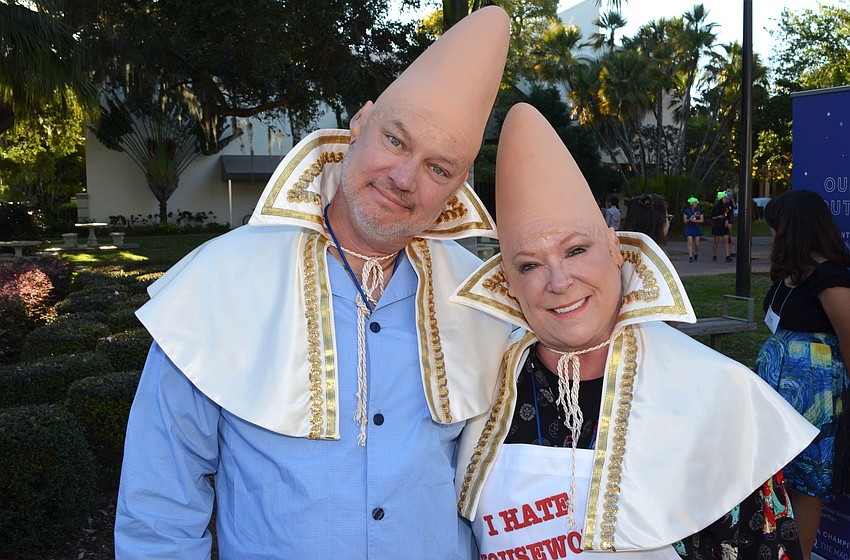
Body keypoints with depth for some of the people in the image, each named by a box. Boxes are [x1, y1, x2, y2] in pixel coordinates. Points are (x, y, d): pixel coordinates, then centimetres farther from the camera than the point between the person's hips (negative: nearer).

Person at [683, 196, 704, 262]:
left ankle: (696, 255, 26)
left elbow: (702, 220, -1)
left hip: (697, 228, 1)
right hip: (689, 228, -1)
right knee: (690, 243, -13)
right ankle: (690, 257, -16)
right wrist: (689, 219, -19)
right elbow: (685, 221, 1)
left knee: (696, 244, 2)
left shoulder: (699, 211, 4)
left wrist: (694, 220, -15)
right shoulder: (687, 211, 2)